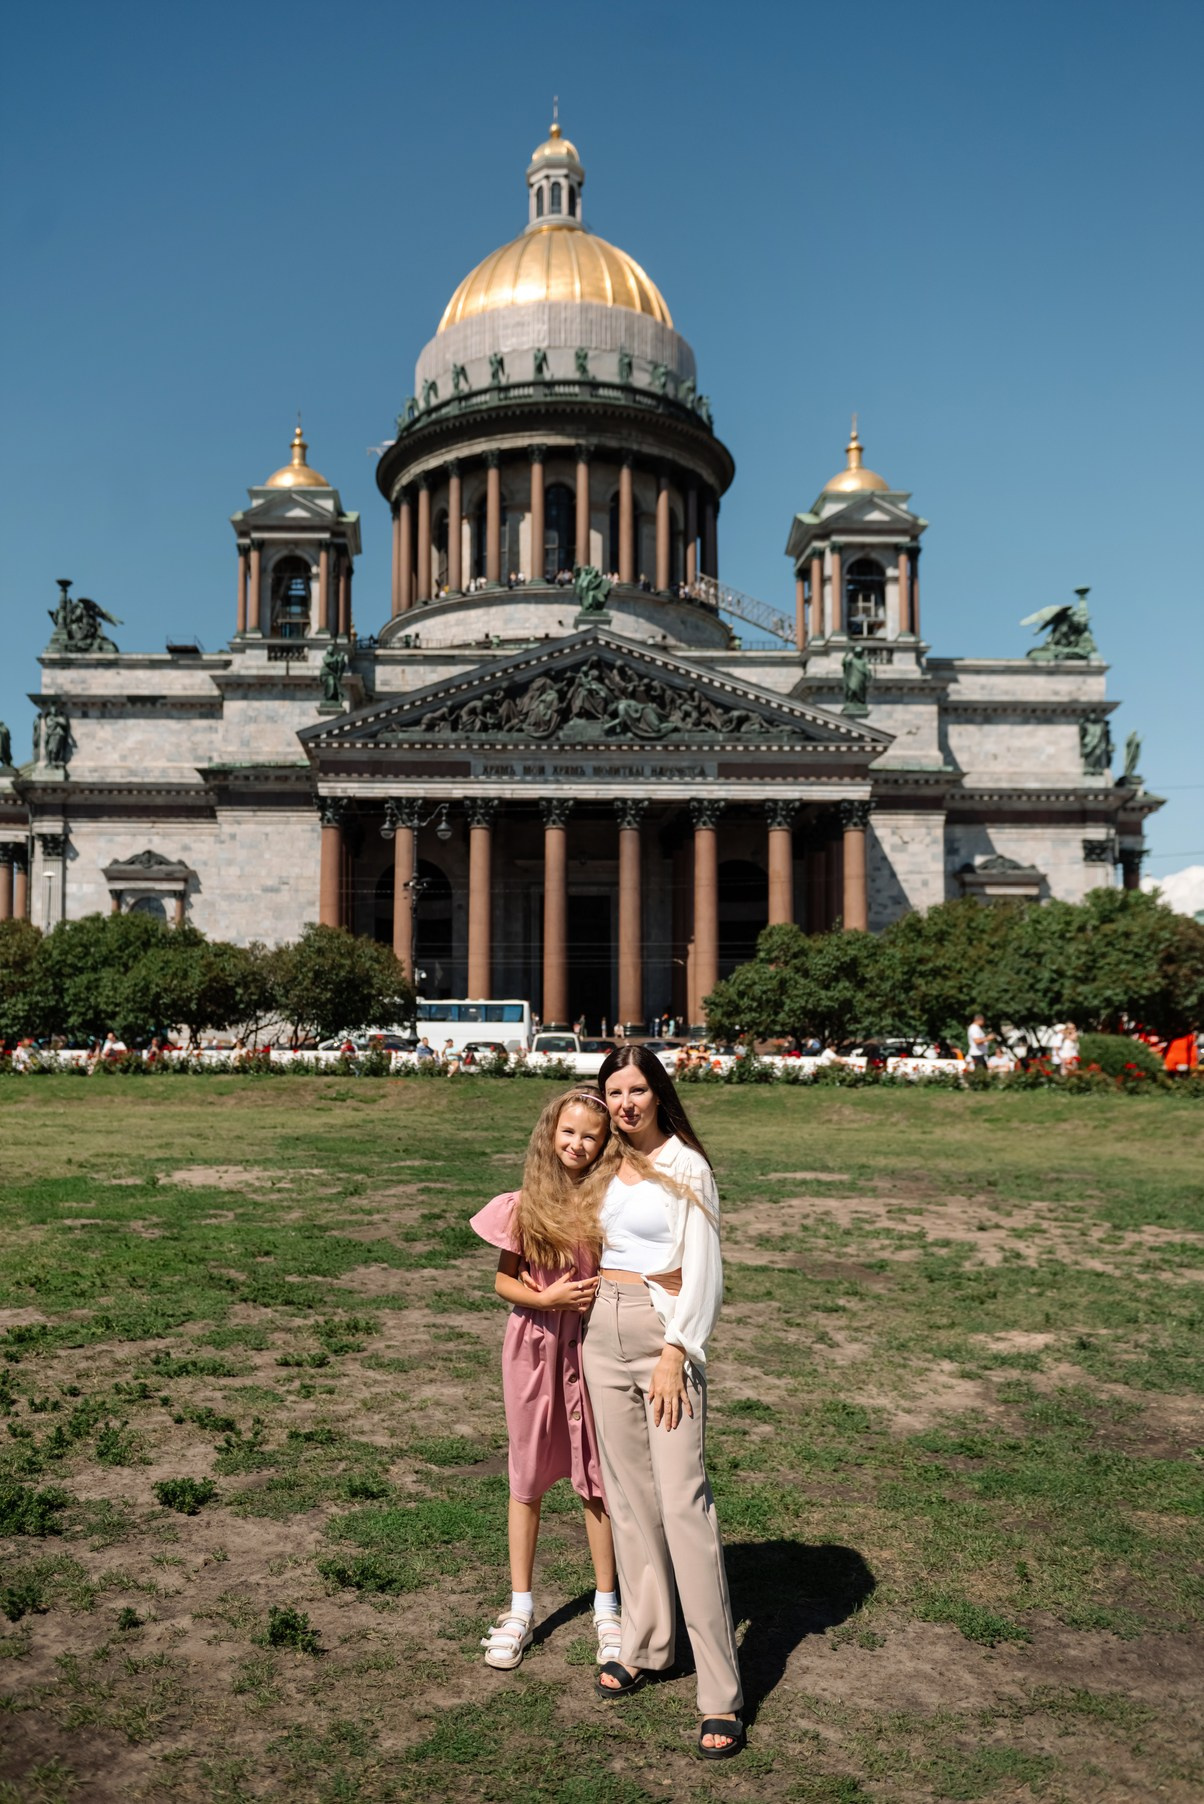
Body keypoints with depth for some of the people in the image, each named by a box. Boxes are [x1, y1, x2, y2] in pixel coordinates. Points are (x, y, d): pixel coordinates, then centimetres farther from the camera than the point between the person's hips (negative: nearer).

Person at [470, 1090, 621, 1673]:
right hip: (534, 1345, 1)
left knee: (596, 1479, 8)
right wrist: (547, 1298, -15)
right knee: (527, 1478, 13)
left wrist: (600, 1295, -18)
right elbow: (503, 1280, 1)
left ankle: (606, 1609, 25)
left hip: (593, 1345, -1)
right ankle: (521, 1610, 27)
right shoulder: (524, 1204, -4)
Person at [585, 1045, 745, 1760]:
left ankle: (722, 1695, -4)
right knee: (629, 1493, 12)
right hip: (605, 1331, 6)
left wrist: (675, 1353, -17)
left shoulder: (686, 1166, -7)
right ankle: (646, 1645, 27)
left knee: (683, 1500, -9)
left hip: (666, 1332, -6)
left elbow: (703, 1271, -11)